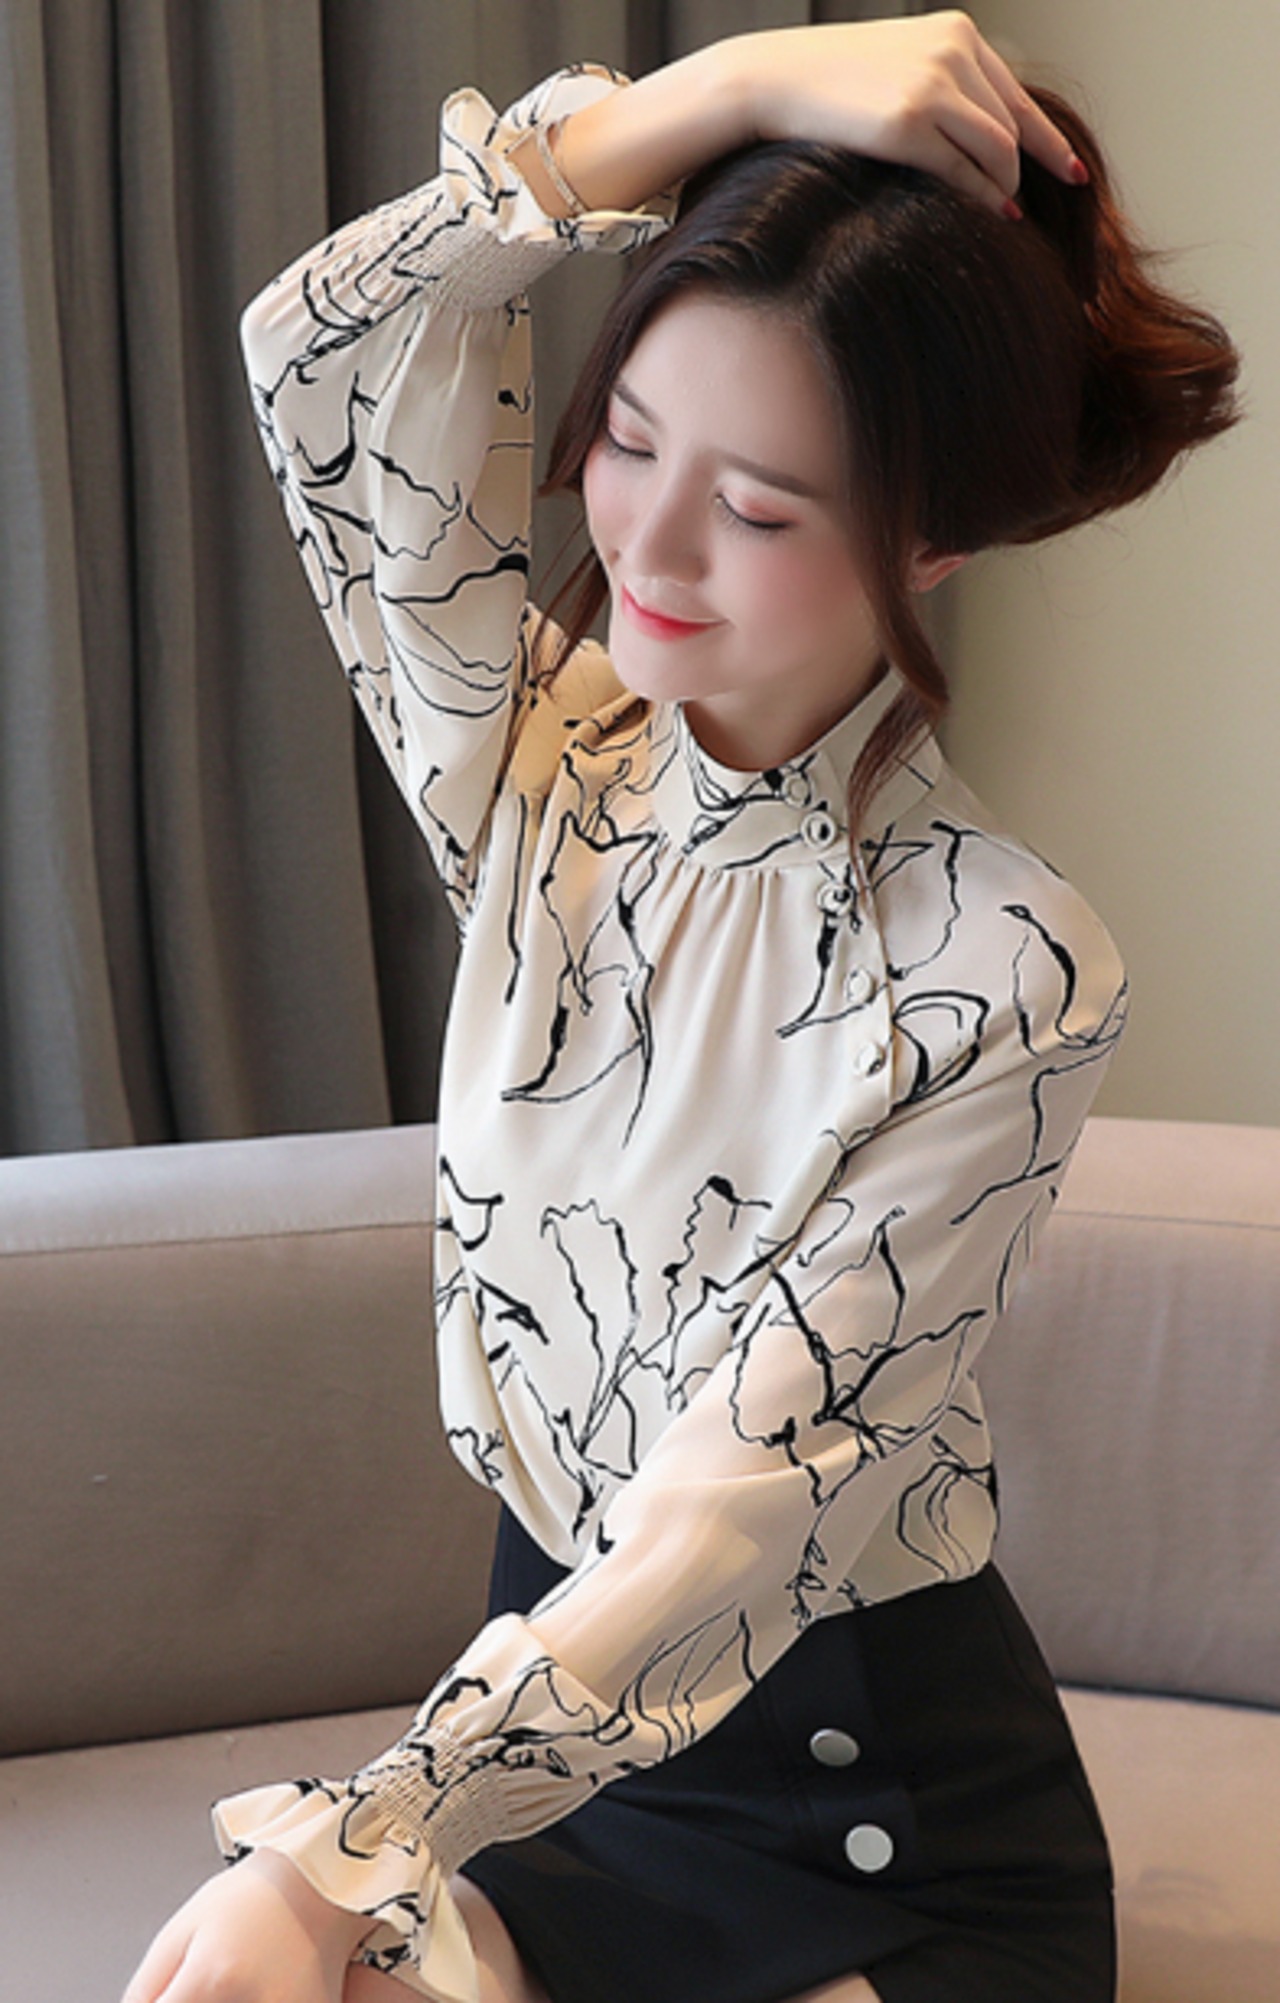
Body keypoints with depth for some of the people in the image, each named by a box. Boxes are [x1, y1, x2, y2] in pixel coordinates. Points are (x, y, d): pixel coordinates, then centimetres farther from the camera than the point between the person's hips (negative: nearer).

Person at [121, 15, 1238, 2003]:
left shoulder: (1006, 974, -18)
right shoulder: (542, 774, -1)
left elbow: (740, 1506, -23)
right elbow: (325, 346, -11)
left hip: (893, 1834, -4)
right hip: (550, 1723, 4)